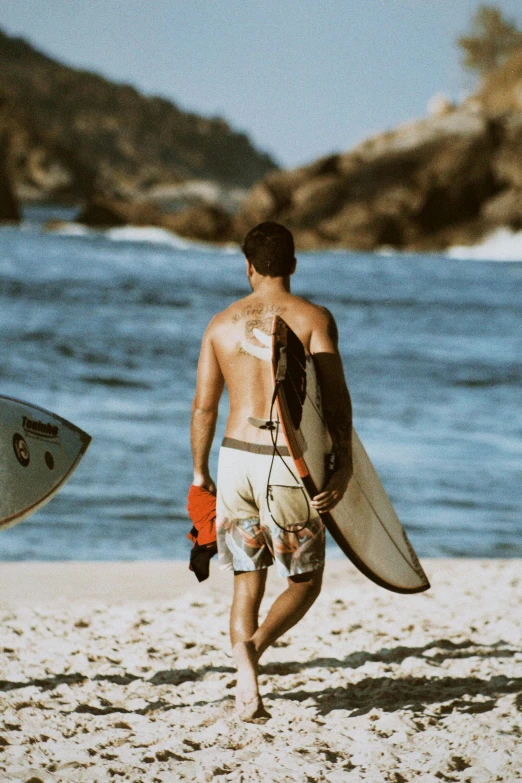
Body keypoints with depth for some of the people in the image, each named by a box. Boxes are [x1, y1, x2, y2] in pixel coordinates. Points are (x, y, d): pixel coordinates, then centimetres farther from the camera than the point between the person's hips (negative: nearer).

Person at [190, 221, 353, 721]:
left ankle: (243, 657, -9)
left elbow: (204, 406, 8)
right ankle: (254, 647, -18)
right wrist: (344, 465, -13)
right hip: (288, 462, -3)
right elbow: (335, 394, -12)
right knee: (306, 581, 10)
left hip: (236, 456, 3)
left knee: (247, 581, 14)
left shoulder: (222, 324, 7)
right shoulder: (313, 318, -3)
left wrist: (199, 473, 18)